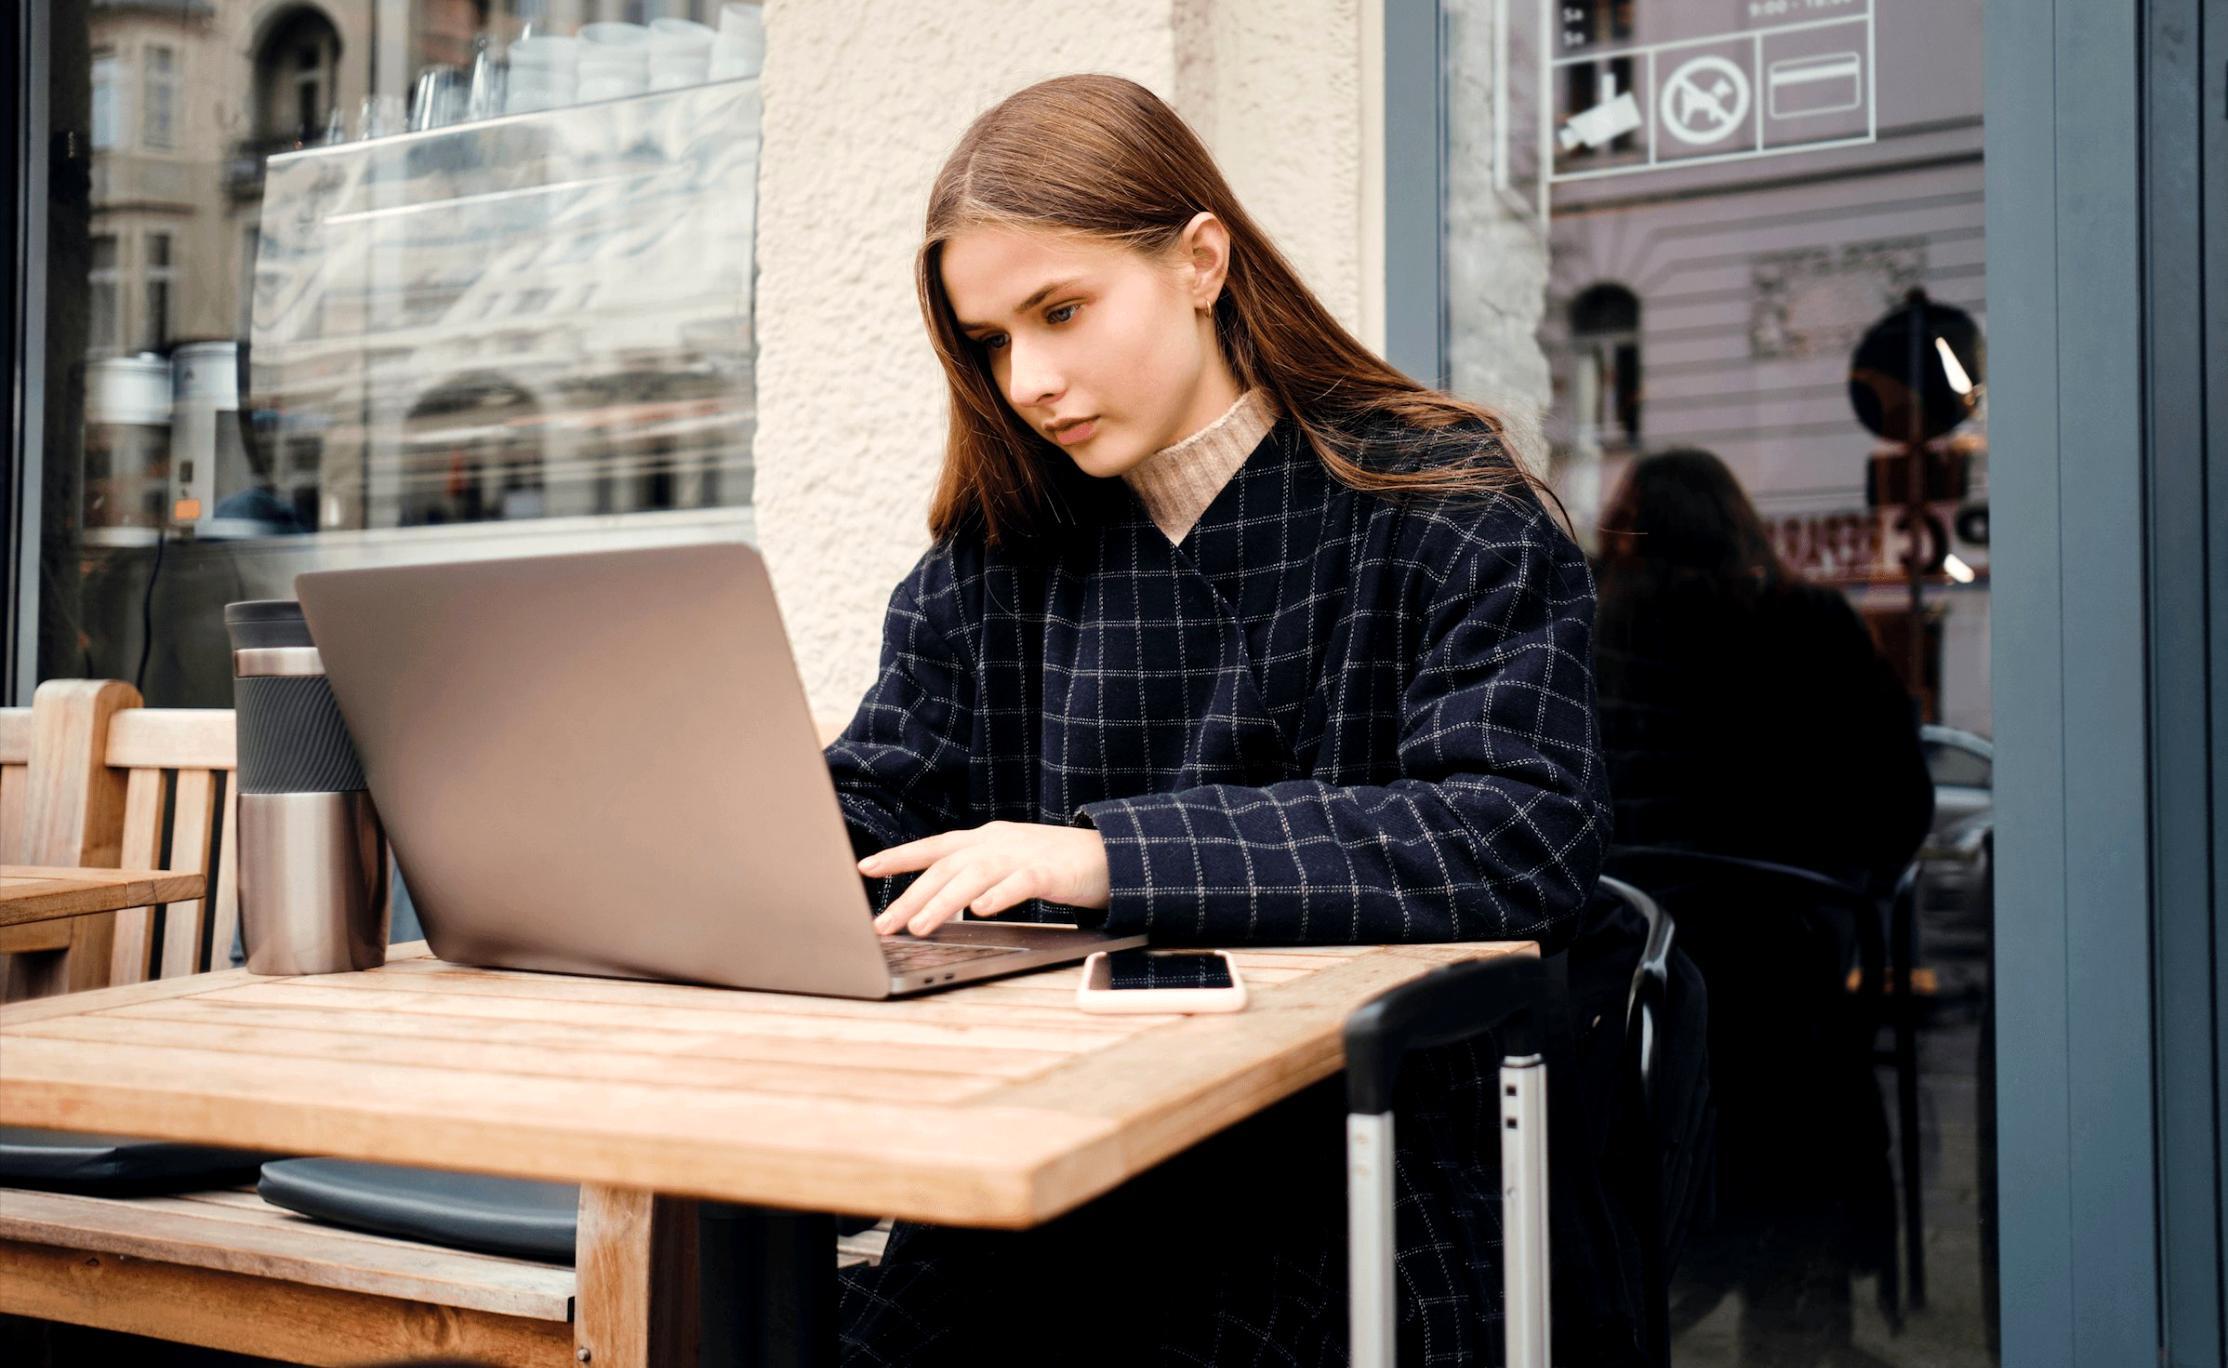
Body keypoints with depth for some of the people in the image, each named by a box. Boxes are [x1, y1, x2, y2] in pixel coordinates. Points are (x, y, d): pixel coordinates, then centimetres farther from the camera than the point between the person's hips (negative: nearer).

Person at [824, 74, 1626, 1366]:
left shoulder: (1446, 513, -1)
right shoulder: (993, 555, 14)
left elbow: (1522, 838, -15)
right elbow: (866, 822, 12)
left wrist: (1121, 854, -23)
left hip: (1368, 1201, -3)